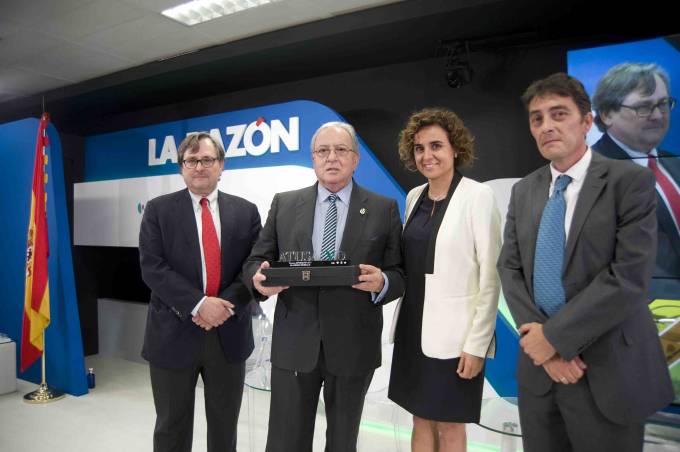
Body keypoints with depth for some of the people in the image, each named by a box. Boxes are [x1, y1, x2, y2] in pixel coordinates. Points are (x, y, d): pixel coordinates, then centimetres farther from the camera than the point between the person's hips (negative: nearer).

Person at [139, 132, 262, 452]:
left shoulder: (246, 212, 4)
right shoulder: (158, 210, 0)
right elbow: (152, 268, -9)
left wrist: (225, 305, -16)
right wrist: (199, 304, -19)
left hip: (229, 334, 2)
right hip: (174, 335, -1)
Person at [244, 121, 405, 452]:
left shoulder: (383, 209, 1)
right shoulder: (284, 204, 5)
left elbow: (399, 275, 1)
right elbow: (256, 260, 7)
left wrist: (381, 282, -21)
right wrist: (260, 279, -16)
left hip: (353, 346, 0)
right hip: (293, 344, 1)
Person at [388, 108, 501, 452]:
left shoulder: (478, 196, -11)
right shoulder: (414, 197, 8)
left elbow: (490, 277, -13)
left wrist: (477, 344, -14)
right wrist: (398, 314, 13)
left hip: (453, 334, -5)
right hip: (413, 327, 6)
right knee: (421, 420, 16)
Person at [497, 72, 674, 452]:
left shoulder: (631, 181, -8)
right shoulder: (524, 191, 7)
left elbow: (630, 277, -17)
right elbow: (510, 269, 2)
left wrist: (555, 335, -16)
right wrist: (541, 340, -10)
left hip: (607, 371, -4)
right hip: (539, 367, 4)